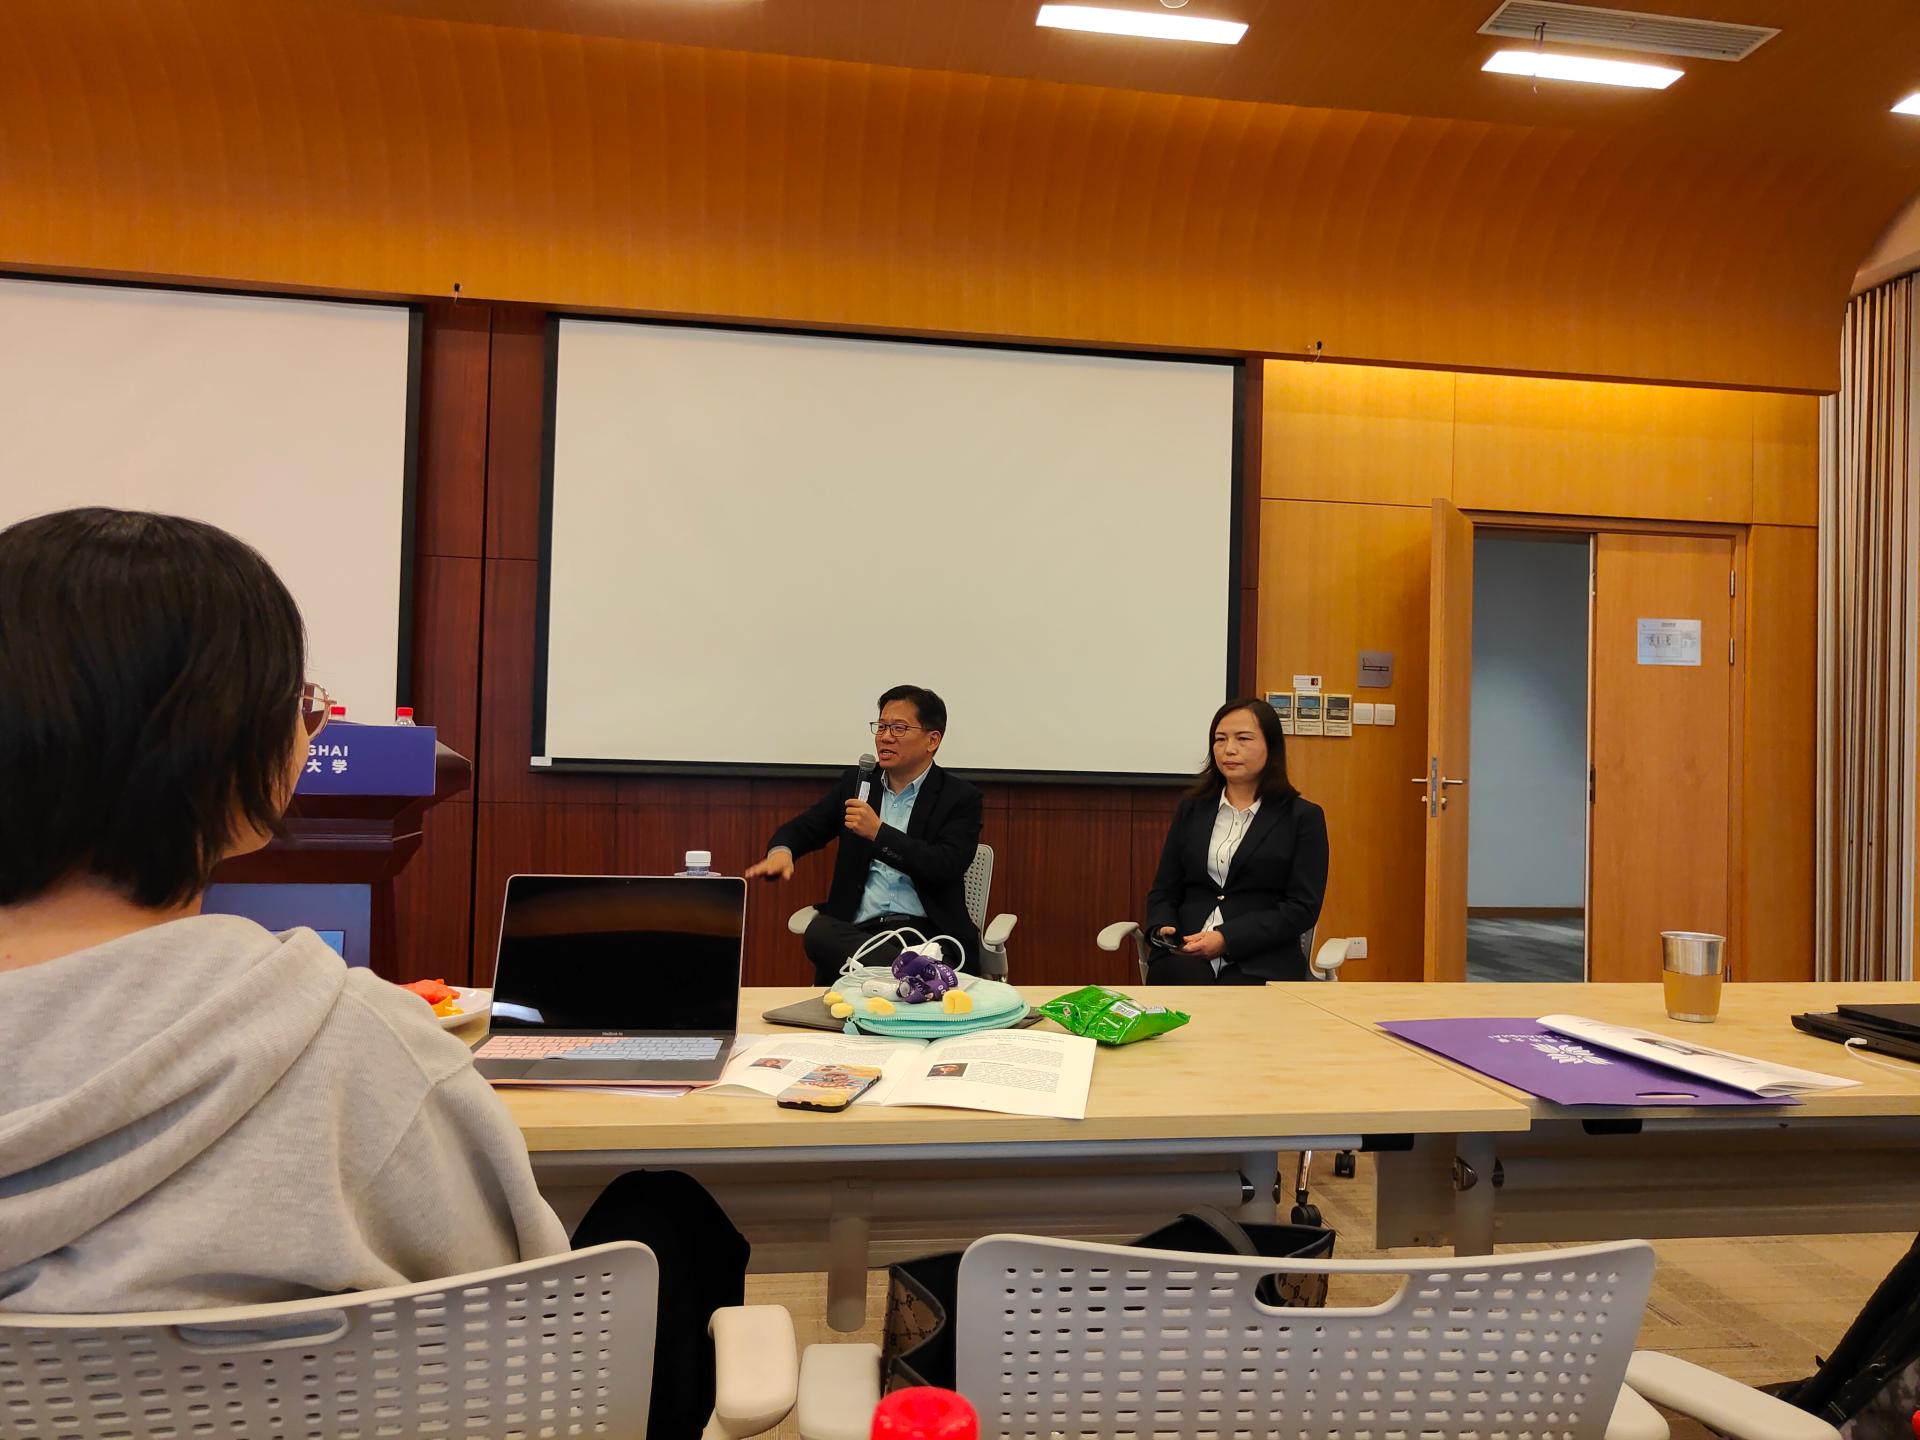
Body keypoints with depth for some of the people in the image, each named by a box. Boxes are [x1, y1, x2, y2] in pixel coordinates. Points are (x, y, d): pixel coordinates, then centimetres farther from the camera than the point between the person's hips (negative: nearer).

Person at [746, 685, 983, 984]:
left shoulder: (960, 797, 4)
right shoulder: (857, 783, 16)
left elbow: (947, 867, -9)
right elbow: (802, 829, 16)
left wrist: (878, 832, -16)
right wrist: (780, 852, -9)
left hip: (928, 932, -4)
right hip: (858, 930, 5)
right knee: (818, 933, -33)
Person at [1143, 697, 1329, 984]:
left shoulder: (1302, 816, 5)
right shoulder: (1192, 808, 16)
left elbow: (1303, 907, -3)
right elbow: (1164, 890, 18)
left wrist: (1227, 939, -14)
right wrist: (1163, 929, -6)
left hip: (1261, 963, -2)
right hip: (1184, 955, 2)